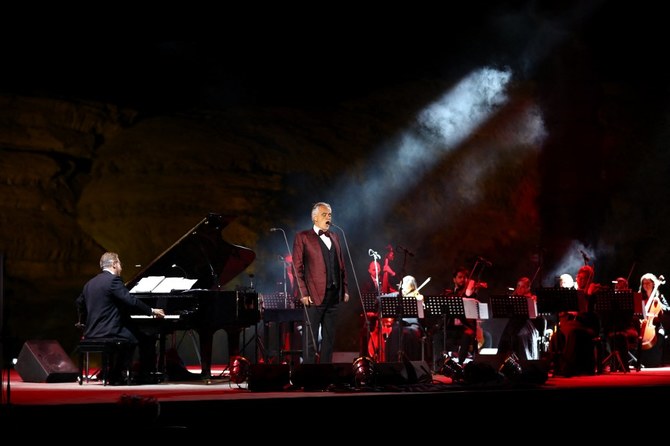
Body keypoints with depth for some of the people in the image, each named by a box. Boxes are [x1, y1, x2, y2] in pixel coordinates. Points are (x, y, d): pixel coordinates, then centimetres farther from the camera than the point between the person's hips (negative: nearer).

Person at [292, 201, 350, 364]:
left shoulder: (334, 237, 18)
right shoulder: (303, 237, 0)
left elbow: (342, 265, 18)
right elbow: (297, 268, -5)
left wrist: (345, 289, 9)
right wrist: (303, 293, -13)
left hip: (334, 295, 6)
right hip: (314, 295, -6)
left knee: (329, 337, 8)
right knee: (311, 338, -5)